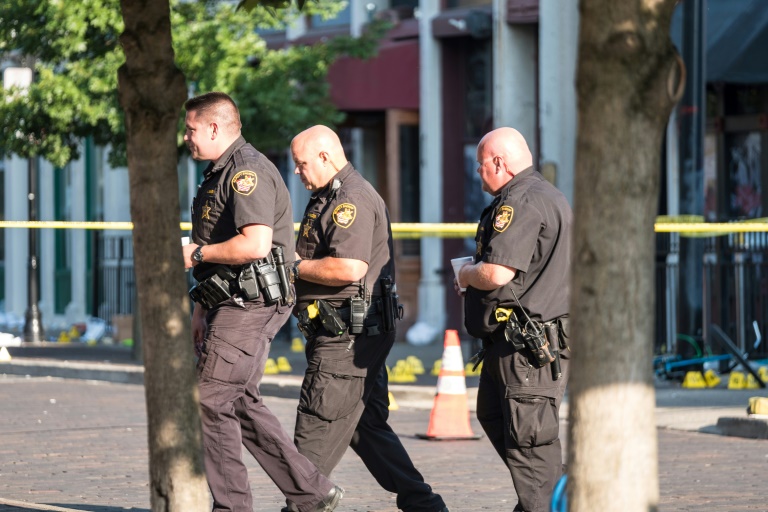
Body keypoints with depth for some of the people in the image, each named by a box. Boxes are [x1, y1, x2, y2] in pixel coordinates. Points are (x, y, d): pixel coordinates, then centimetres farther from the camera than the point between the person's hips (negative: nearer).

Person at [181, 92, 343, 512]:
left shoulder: (248, 172, -15)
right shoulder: (218, 173, 18)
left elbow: (255, 244, -28)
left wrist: (197, 253, -15)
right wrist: (202, 309, 25)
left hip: (250, 306, -11)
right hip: (232, 305, 11)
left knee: (209, 402, -9)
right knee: (240, 404, 12)